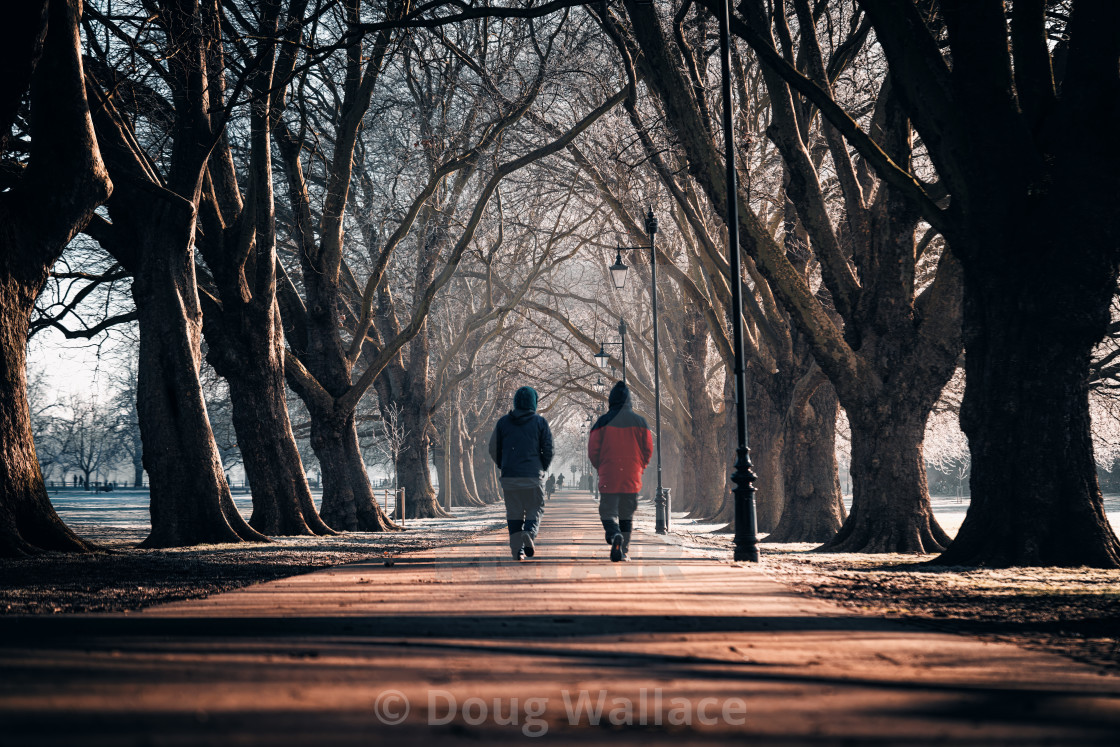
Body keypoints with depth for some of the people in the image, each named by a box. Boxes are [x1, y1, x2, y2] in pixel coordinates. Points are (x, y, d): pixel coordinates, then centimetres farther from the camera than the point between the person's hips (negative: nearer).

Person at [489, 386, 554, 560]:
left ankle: (517, 549, -1)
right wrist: (543, 467, 15)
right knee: (535, 509, 8)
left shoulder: (503, 422, 6)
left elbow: (493, 449, 7)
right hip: (532, 476, -2)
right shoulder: (540, 422, 1)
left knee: (514, 513, 7)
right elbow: (548, 449, -1)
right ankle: (529, 533, -19)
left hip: (509, 476, 2)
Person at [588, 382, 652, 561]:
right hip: (632, 477, 2)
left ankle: (615, 535, -27)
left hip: (608, 477, -2)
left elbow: (593, 449, -3)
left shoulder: (603, 421, -3)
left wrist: (600, 467, 14)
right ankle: (625, 551, 10)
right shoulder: (639, 421, 2)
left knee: (608, 512, 1)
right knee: (627, 515, 13)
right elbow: (648, 448, 4)